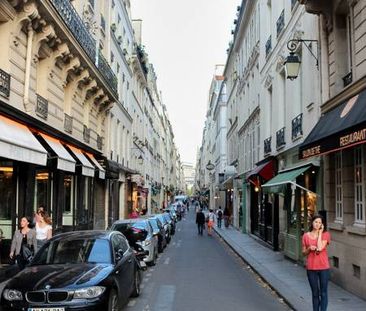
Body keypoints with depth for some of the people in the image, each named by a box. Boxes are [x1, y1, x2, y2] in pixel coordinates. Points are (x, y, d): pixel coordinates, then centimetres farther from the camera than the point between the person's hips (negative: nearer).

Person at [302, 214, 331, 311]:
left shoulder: (325, 234, -3)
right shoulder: (306, 236, 2)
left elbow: (320, 248, -18)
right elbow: (304, 253, 8)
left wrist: (320, 233, -11)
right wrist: (309, 248, -13)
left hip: (323, 268, -1)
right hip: (311, 268, 2)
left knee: (323, 293, 5)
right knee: (315, 293, 11)